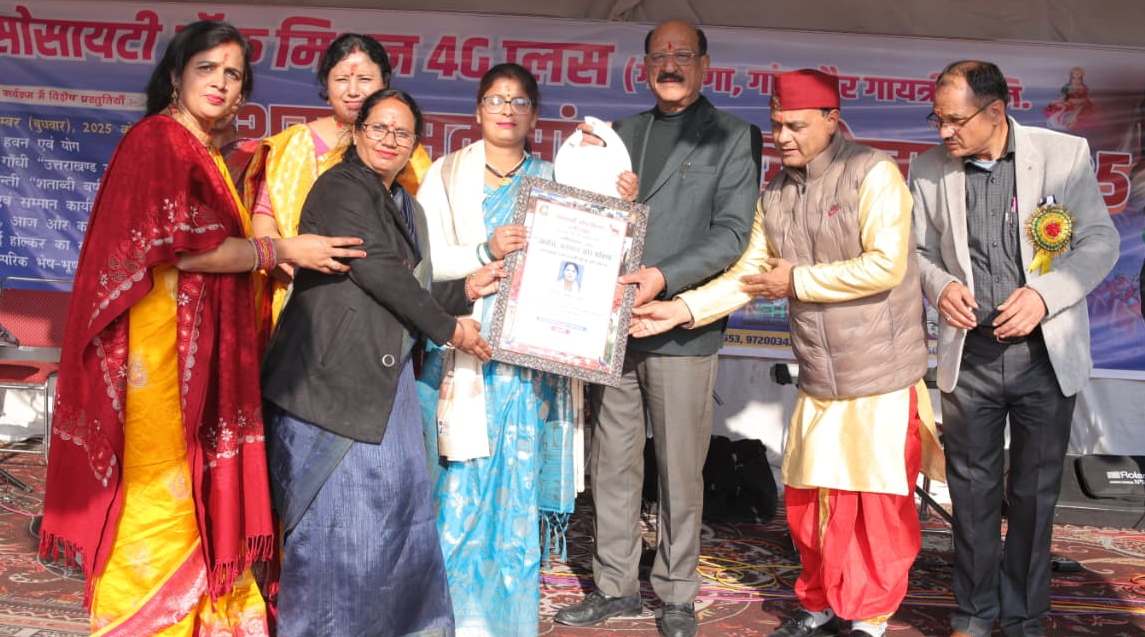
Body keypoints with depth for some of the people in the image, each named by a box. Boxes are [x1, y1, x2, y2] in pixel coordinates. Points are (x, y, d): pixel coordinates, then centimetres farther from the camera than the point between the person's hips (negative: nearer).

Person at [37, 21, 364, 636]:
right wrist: (280, 250, -10)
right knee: (160, 493, -4)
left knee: (198, 492, 9)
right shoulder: (157, 140, -7)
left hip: (202, 348, 9)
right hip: (160, 341, -9)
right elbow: (184, 246, -17)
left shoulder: (207, 157, 21)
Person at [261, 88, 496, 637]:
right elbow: (378, 272, -14)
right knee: (341, 512, -4)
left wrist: (464, 291, 7)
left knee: (397, 502, 9)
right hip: (334, 380, -9)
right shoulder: (341, 188, -6)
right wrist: (449, 328, -8)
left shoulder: (406, 208, 20)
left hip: (384, 381, 9)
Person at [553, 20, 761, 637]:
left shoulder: (734, 138, 3)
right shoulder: (623, 133, 17)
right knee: (613, 462, 10)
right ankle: (615, 585, 22)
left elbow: (732, 234, -6)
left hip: (681, 327, -4)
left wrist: (663, 277, -18)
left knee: (680, 468, 3)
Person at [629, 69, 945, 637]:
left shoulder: (873, 173, -12)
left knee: (880, 502, 4)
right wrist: (681, 309, -6)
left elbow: (884, 266, -21)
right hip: (818, 379, 6)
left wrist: (797, 280, -12)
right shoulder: (775, 195, 7)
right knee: (808, 499, 14)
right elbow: (750, 275, 7)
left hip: (882, 376, -6)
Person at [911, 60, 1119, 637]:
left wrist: (1045, 293, -17)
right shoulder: (928, 168, -1)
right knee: (972, 491, 10)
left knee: (1034, 494, 11)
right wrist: (940, 284, -11)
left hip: (1045, 353, -1)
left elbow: (1101, 241, -2)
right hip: (969, 355, 1)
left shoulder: (1066, 154, -7)